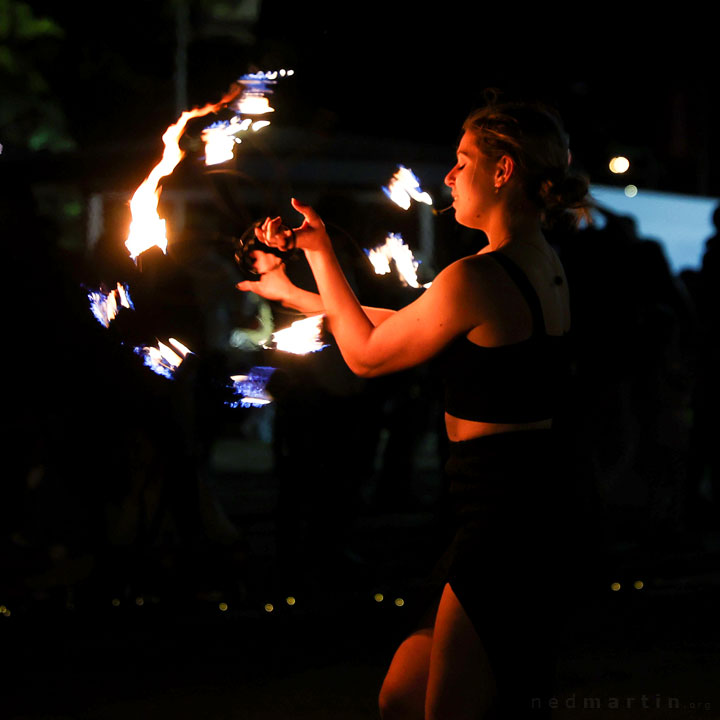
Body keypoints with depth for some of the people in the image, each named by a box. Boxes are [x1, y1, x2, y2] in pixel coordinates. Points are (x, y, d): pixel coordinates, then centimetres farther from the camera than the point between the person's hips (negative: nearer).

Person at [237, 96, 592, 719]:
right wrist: (297, 295, 27)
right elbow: (404, 323, 21)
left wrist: (321, 250, 8)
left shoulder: (477, 278, -18)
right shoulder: (546, 265, 11)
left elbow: (366, 355, -2)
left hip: (503, 519, -10)